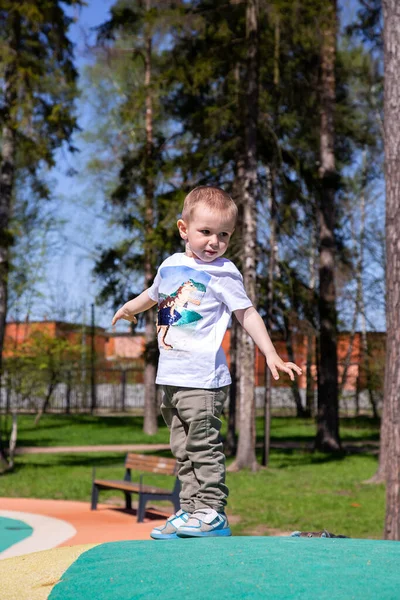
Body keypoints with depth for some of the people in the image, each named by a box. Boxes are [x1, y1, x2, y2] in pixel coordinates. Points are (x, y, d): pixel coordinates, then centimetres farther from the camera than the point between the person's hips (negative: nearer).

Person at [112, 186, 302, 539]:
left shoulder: (222, 273, -5)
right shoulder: (171, 265, 12)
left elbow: (247, 313, -5)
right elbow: (154, 294, 33)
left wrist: (272, 355, -14)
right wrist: (127, 309, 51)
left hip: (203, 379, -7)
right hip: (171, 377, 7)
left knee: (204, 446, -7)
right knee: (183, 450, 11)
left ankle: (212, 512, 0)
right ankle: (190, 510, 19)